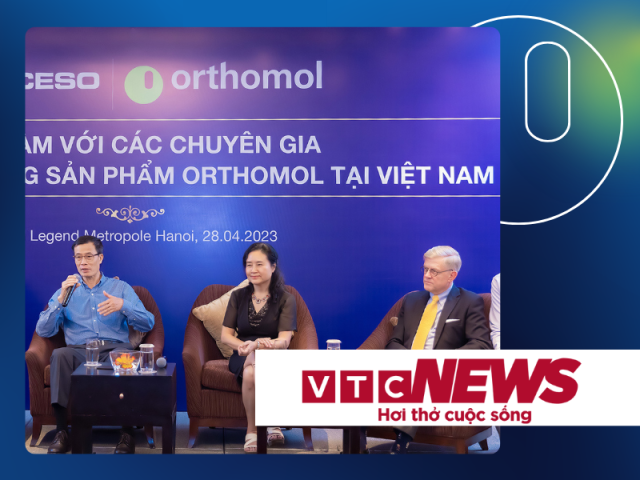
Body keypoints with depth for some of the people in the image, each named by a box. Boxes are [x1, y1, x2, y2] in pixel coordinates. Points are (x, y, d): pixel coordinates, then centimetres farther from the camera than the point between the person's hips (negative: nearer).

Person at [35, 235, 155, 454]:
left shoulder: (121, 287, 18)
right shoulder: (66, 290, 20)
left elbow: (148, 324, 7)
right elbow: (43, 331, 8)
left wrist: (123, 305, -10)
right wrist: (61, 300, -4)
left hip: (114, 348, -1)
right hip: (79, 351, 1)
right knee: (59, 355, -34)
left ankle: (127, 431, -29)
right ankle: (62, 432, -32)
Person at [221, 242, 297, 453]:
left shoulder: (285, 299, 0)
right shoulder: (238, 296, 10)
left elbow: (284, 340, -11)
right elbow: (225, 335, 6)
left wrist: (255, 346, -32)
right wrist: (242, 345, -19)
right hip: (243, 356, 2)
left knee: (256, 363, -39)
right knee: (250, 373, -36)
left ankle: (252, 431, -25)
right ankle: (271, 423, -18)